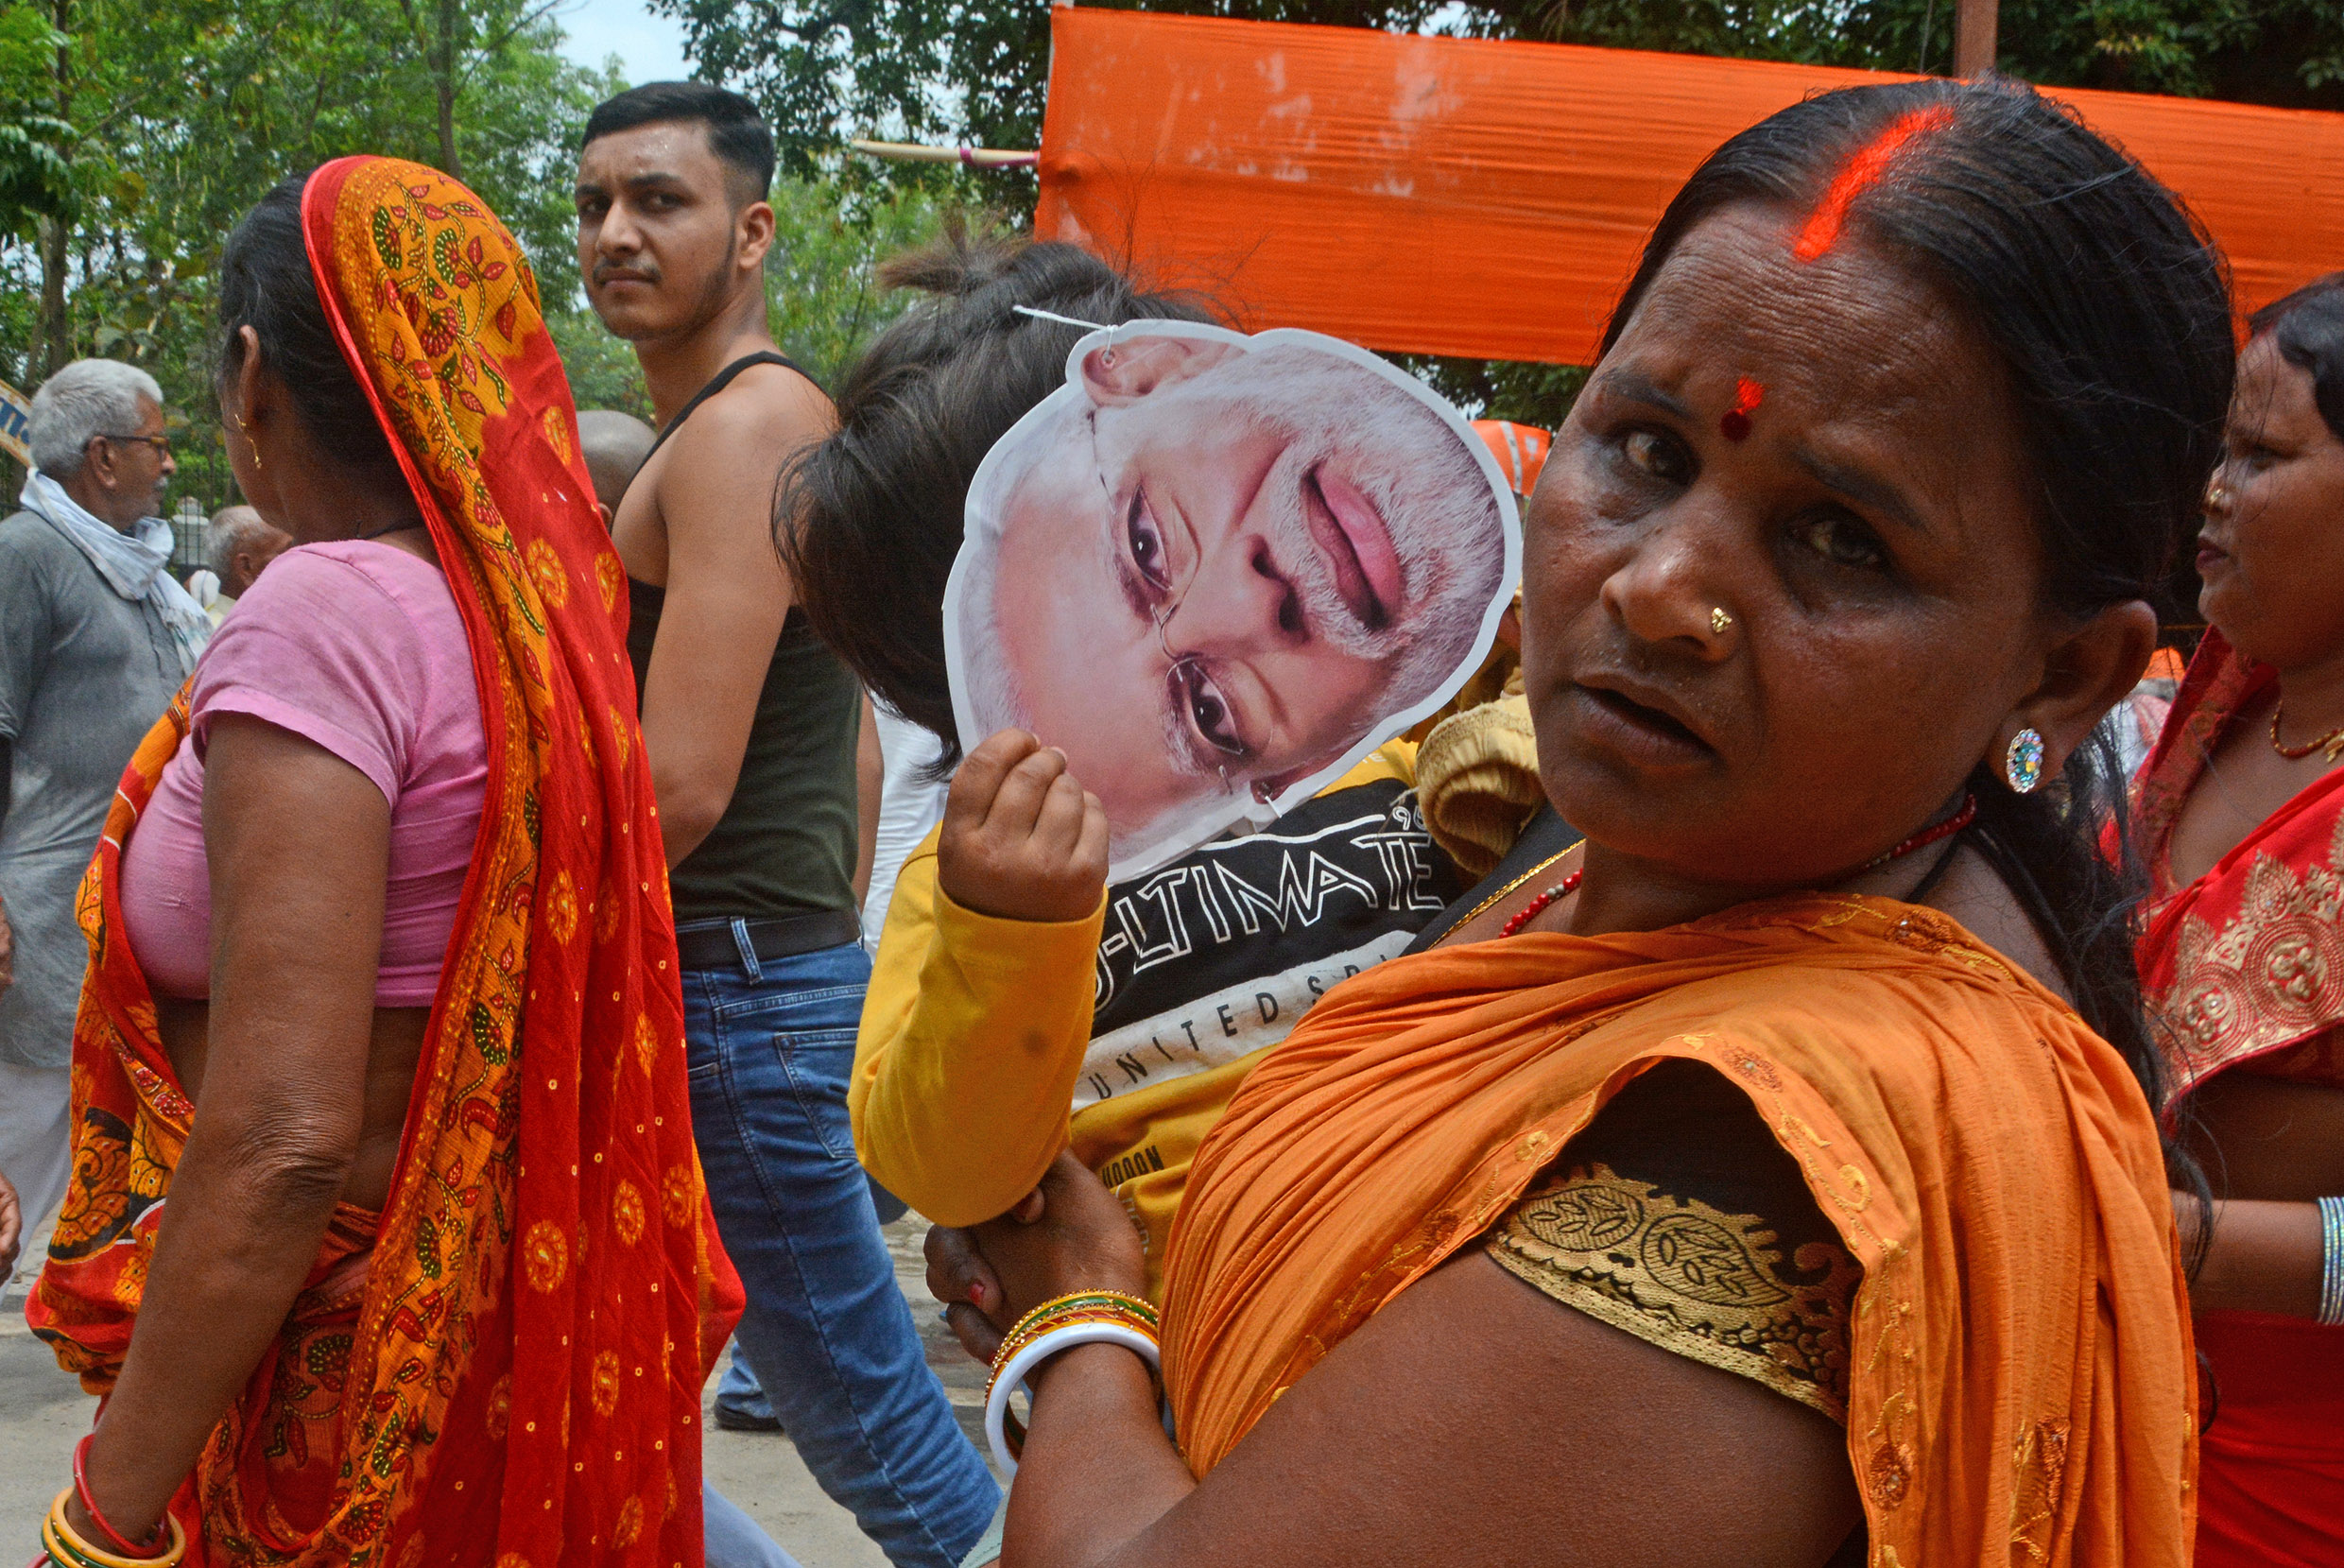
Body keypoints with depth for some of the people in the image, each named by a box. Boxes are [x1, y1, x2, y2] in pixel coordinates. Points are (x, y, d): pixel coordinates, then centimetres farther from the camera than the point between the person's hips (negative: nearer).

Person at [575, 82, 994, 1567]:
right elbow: (845, 746, 22)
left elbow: (679, 784, -22)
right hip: (799, 961, 10)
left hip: (734, 992, -10)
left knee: (879, 1428, -1)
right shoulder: (788, 418, 19)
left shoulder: (739, 427, -14)